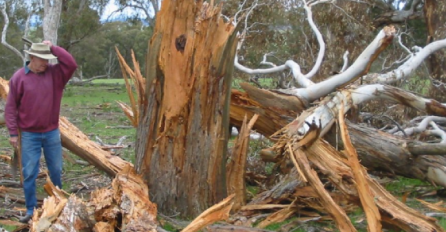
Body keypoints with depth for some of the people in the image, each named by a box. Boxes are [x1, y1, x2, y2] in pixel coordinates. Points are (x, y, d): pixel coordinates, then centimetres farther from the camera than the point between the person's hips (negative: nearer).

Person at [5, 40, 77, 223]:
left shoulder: (55, 73, 0)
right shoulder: (19, 77, -7)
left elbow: (71, 64, -16)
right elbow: (11, 107, -5)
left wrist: (53, 48, -14)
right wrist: (13, 133, -8)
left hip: (52, 133, 3)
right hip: (29, 135, -2)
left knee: (56, 170, 12)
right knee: (29, 173, 0)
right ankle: (31, 210, 9)